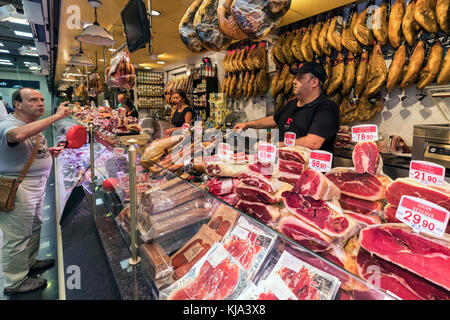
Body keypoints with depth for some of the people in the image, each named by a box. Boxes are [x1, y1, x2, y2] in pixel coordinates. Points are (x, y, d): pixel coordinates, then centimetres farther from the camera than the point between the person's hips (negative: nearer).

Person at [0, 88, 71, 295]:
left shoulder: (34, 126, 10)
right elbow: (19, 135, -46)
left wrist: (49, 151, 4)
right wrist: (57, 116, -41)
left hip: (37, 184, 10)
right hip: (19, 189, -10)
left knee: (34, 227, 24)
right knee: (17, 237, 5)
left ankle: (28, 263, 45)